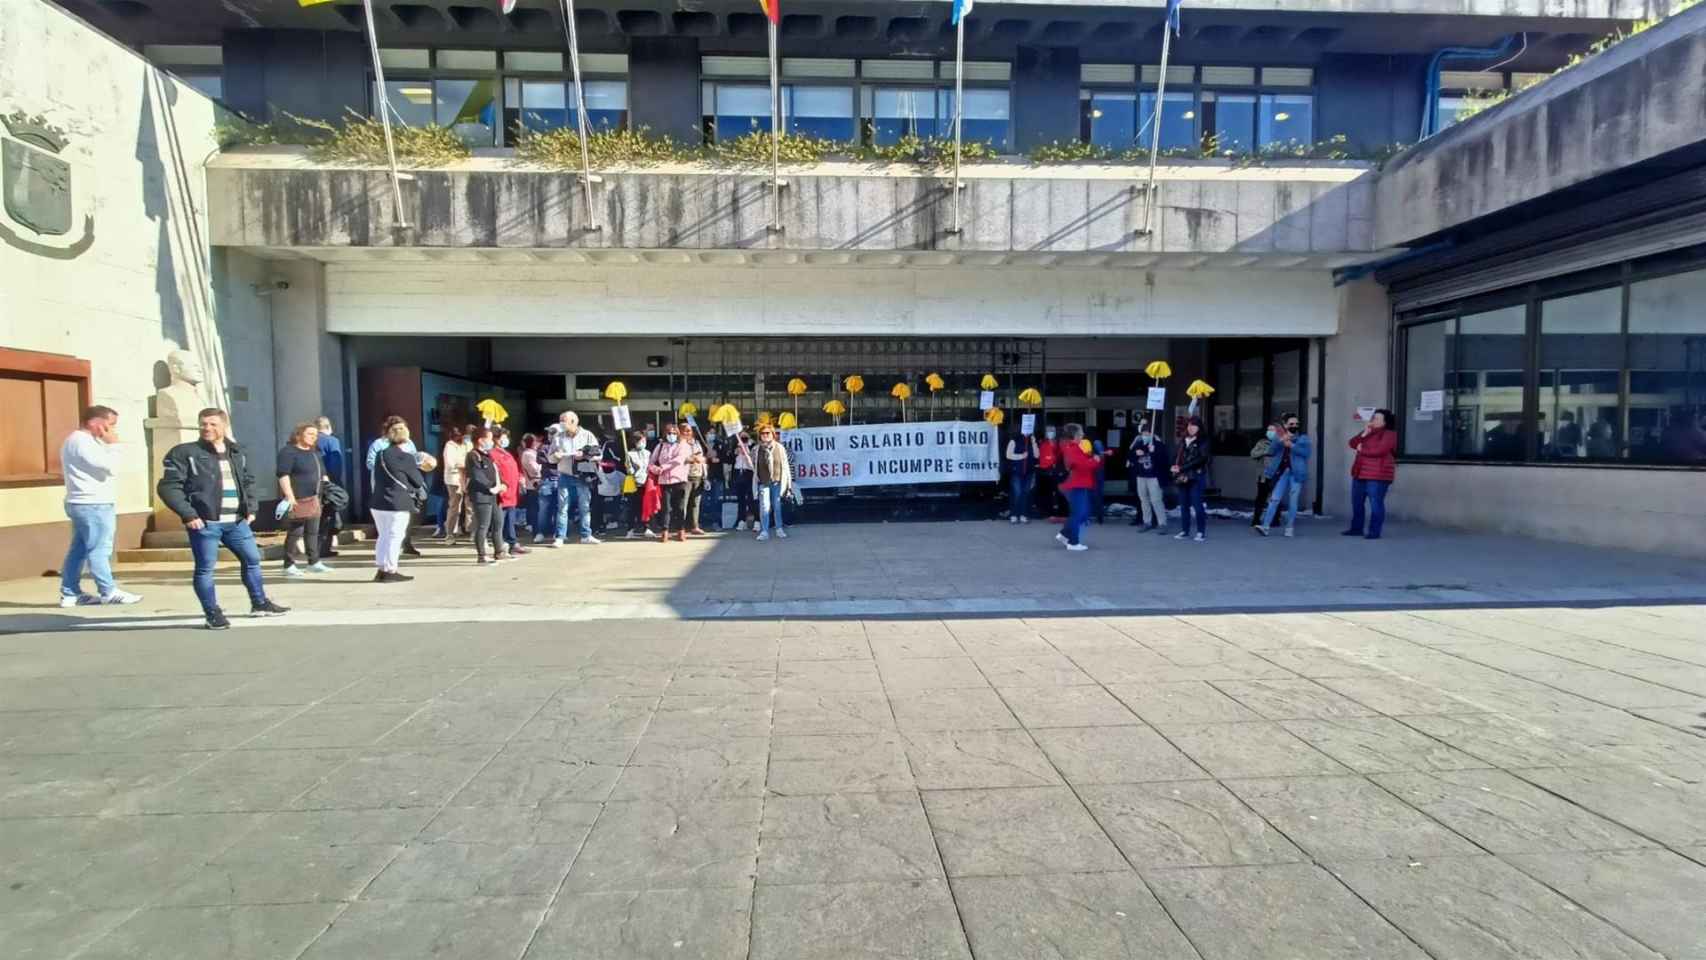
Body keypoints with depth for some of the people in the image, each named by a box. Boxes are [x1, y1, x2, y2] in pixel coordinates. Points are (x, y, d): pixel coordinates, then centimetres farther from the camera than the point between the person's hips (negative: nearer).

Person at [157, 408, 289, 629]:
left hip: (237, 521, 6)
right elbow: (168, 487, -8)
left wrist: (251, 507, 10)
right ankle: (213, 613, 11)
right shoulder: (184, 453, -4)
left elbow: (249, 481, 23)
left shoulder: (237, 453, 13)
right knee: (205, 567, 1)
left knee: (252, 559, 12)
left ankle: (260, 604, 27)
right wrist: (188, 514, -15)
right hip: (204, 522, -5)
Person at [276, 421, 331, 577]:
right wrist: (290, 497, -24)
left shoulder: (314, 452, 17)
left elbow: (322, 473, 25)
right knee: (294, 533, -5)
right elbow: (283, 475, -18)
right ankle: (289, 566, 3)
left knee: (313, 532, 13)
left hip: (313, 500, 9)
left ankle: (314, 563, 21)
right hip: (297, 500, -9)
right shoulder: (288, 451, -9)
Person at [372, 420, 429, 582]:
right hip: (398, 503, -7)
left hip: (379, 502, 7)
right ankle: (390, 571, 3)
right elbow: (416, 479, -5)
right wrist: (421, 491, 17)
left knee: (384, 536, 16)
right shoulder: (405, 457, -12)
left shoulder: (381, 453, 10)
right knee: (395, 536, 0)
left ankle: (381, 569, 19)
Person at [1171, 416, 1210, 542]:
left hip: (1196, 478, -5)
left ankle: (1201, 532, 1)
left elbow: (1201, 459, -12)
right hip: (1182, 477, 5)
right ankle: (1185, 531, 14)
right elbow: (1177, 457, 16)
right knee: (1184, 505, 7)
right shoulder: (1182, 442, 15)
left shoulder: (1202, 442, -3)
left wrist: (1182, 468, -16)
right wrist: (1175, 467, -7)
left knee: (1197, 504, -7)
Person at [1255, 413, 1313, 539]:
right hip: (1281, 471, 1)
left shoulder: (1304, 439, 7)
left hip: (1296, 473, -1)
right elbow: (1271, 451, -3)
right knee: (1274, 498, -5)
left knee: (1292, 501, 2)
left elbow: (1308, 452, -11)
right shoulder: (1279, 437, 11)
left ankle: (1290, 527, 11)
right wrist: (1280, 440, -19)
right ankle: (1266, 526, -9)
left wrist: (1291, 445, -16)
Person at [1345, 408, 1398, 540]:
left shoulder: (1389, 434, -6)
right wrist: (1364, 434, -5)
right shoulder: (1367, 431, 19)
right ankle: (1356, 528, 22)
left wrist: (1362, 450, -5)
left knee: (1376, 504, -7)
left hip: (1377, 476, -8)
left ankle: (1374, 531, -3)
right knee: (1356, 503, 12)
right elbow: (1352, 444, 9)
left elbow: (1379, 451, -20)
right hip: (1360, 474, 8)